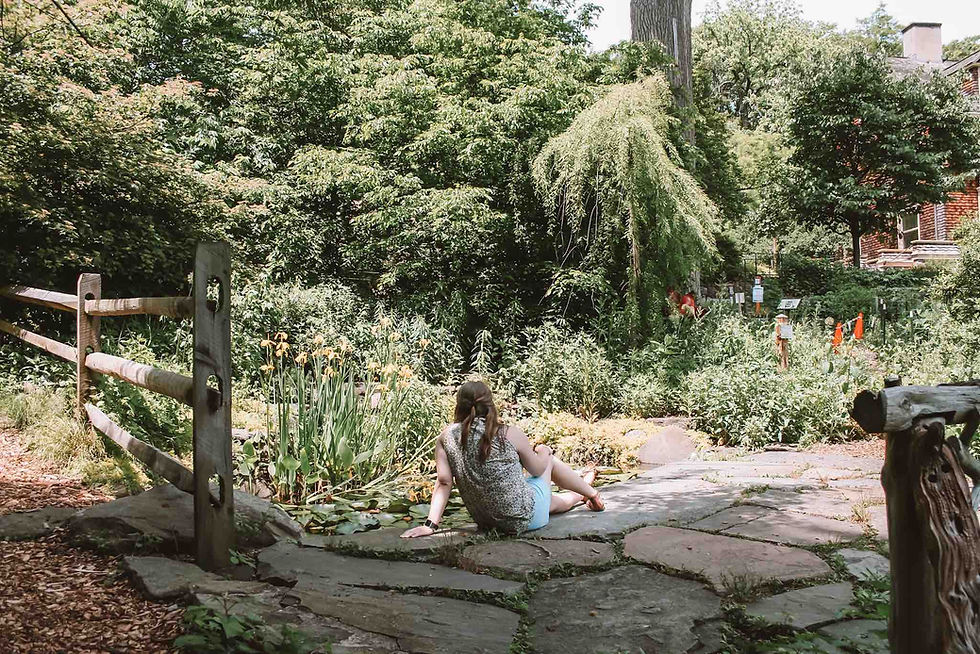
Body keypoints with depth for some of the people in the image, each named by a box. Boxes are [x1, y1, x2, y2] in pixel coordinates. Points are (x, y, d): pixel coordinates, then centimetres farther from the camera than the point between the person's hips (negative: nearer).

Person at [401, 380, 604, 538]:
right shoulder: (510, 434, -15)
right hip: (524, 518, -4)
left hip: (485, 521, 4)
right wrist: (544, 452, 21)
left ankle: (579, 496, 61)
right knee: (548, 459, 24)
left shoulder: (447, 437, -8)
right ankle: (589, 492, 46)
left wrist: (430, 524, -9)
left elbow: (444, 482, -12)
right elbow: (537, 469, 0)